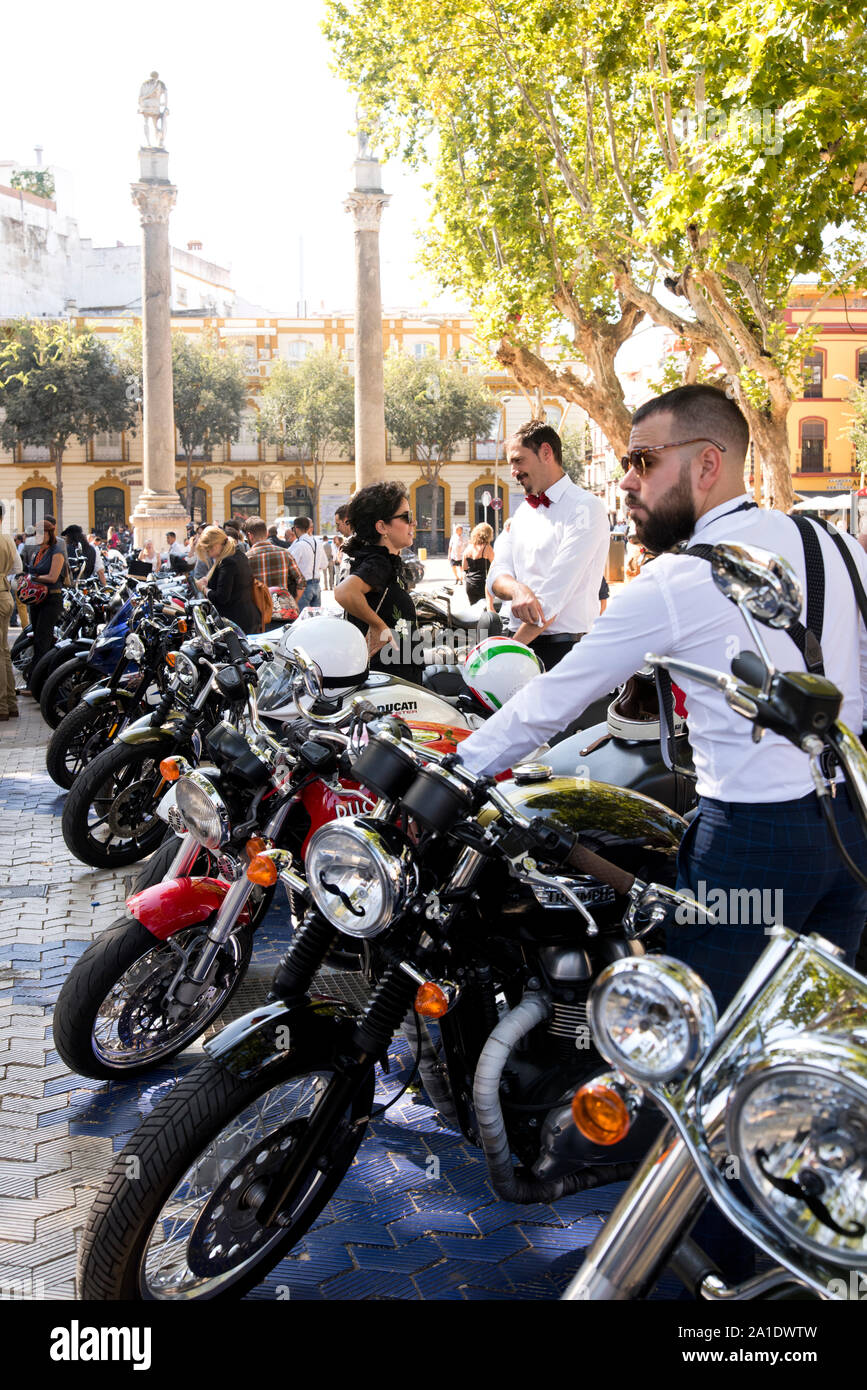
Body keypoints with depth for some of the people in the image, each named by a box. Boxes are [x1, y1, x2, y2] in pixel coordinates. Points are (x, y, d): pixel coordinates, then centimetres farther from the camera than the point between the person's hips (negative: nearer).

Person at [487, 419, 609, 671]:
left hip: (565, 648, -6)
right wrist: (517, 589, -16)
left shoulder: (585, 508, -7)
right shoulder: (522, 513, 17)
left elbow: (556, 591, -15)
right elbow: (497, 575, 8)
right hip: (522, 640, 6)